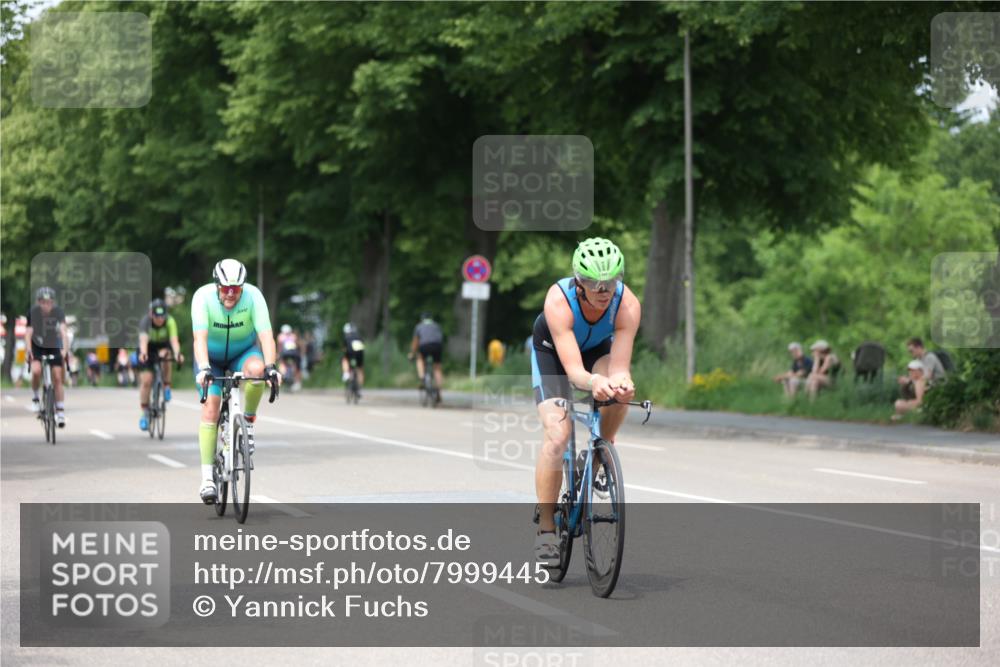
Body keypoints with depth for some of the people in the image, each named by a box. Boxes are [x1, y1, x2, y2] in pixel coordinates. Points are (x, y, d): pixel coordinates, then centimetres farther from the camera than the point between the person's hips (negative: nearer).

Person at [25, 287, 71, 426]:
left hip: (54, 347, 1)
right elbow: (28, 331, -25)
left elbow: (63, 330, -32)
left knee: (57, 378, -3)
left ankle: (61, 412, 6)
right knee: (36, 370, -27)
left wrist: (65, 349, -47)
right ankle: (35, 397, -1)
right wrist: (28, 348, -41)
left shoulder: (58, 312, -22)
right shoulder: (33, 312, -21)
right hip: (37, 347, -1)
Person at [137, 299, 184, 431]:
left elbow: (174, 339, -43)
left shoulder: (170, 321, -29)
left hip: (163, 346, 1)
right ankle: (145, 413, 4)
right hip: (148, 349, -1)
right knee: (146, 381, -12)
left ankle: (166, 387, -12)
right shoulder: (145, 321, -32)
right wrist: (143, 353, -68)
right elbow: (143, 339, -48)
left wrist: (177, 354, -63)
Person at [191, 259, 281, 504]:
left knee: (256, 369, -35)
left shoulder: (253, 296, -26)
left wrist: (270, 367, -50)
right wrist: (204, 369, -53)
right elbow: (200, 337, -38)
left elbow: (266, 335, -34)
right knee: (210, 408, -15)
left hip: (244, 351, 0)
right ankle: (207, 477, -11)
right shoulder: (203, 296, -28)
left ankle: (248, 421, -10)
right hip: (211, 356, 0)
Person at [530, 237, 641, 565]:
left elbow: (619, 367, -37)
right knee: (556, 434, -20)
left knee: (619, 390, -32)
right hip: (552, 349, -2)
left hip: (597, 347, 2)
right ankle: (545, 530, -11)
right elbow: (573, 369, -43)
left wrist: (621, 382, -61)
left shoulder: (628, 304, -33)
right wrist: (593, 382, -65)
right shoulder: (559, 300, -39)